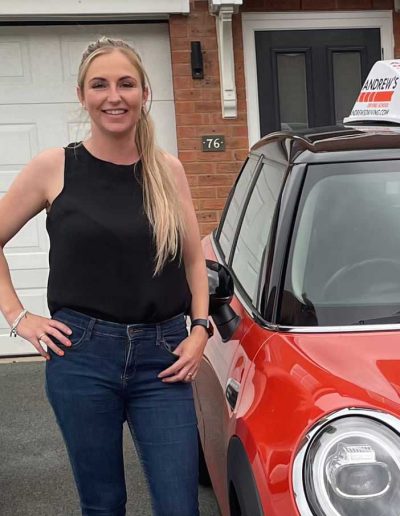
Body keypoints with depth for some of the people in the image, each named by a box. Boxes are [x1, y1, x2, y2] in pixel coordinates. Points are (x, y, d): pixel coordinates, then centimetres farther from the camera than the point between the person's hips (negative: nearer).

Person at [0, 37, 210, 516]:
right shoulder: (54, 167, -1)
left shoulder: (167, 169, 6)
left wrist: (199, 329, 2)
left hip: (162, 357, 2)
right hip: (83, 355, -1)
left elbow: (193, 259, 14)